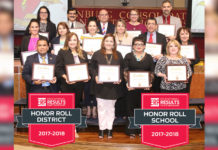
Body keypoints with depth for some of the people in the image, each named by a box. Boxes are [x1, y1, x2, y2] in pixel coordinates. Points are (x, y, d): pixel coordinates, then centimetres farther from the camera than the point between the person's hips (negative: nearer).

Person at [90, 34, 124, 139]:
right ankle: (101, 128, 15)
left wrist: (119, 78, -8)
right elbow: (93, 68, 2)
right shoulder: (97, 54, 3)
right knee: (101, 108, 4)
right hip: (100, 85, -1)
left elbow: (121, 69, 8)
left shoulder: (118, 55, 8)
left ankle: (109, 129, 20)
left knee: (111, 108, 10)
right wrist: (95, 76, -15)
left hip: (113, 86, 1)